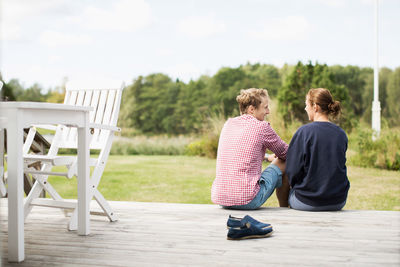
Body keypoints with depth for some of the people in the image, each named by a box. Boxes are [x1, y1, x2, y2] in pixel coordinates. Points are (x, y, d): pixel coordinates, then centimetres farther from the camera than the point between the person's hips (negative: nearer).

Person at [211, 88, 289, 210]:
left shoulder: (228, 124, 11)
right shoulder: (262, 127, -7)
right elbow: (285, 153, 10)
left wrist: (268, 157, 38)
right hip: (247, 201, -6)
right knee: (283, 164, 13)